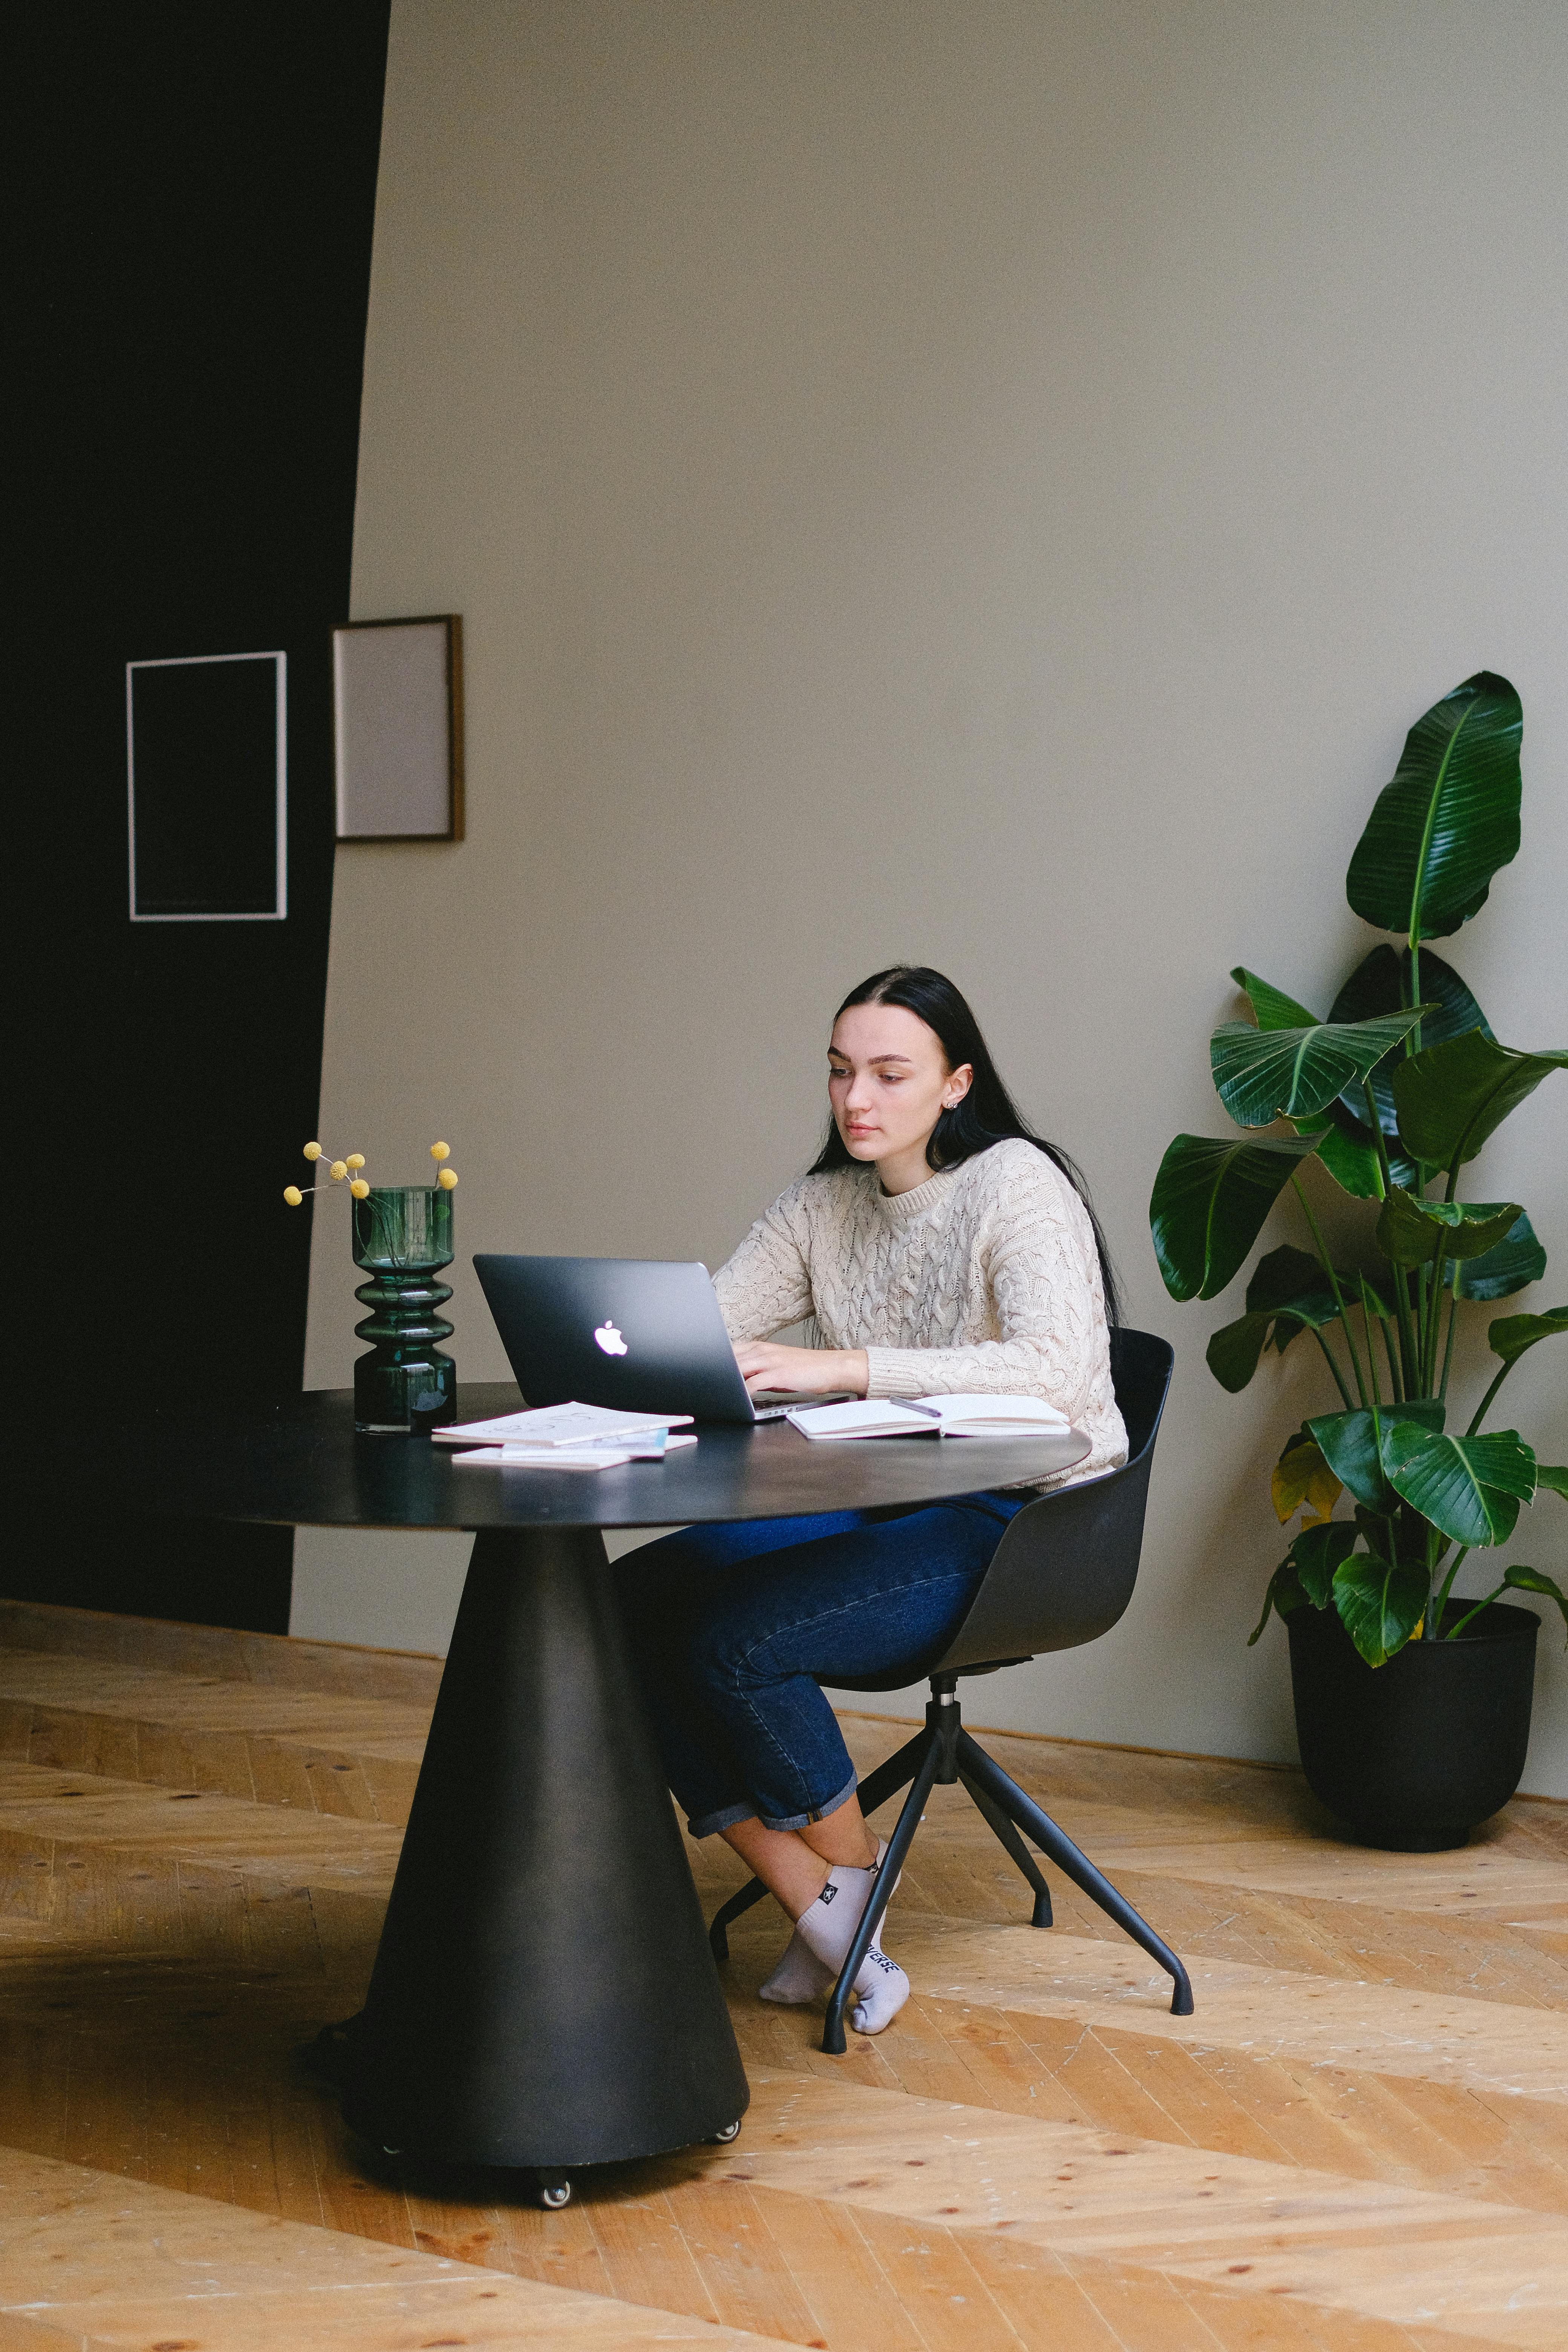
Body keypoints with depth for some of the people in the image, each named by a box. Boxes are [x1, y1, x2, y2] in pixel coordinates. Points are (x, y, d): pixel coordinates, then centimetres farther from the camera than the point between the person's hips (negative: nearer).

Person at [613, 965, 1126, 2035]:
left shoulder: (1015, 1182, -11)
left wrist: (840, 1367, -35)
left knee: (731, 1637, -25)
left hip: (1019, 1522, -7)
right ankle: (824, 1914, -9)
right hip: (881, 1509, 8)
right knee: (633, 1602, -13)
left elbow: (1054, 1369, -27)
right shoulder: (822, 1206, 10)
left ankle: (853, 1873, 3)